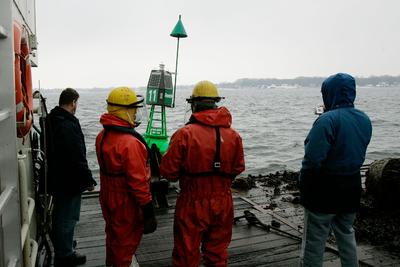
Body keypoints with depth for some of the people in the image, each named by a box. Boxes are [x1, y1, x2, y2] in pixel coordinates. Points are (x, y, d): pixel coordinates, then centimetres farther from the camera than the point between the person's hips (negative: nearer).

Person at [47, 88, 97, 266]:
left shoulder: (51, 120, 6)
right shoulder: (69, 125, -26)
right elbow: (78, 158, -26)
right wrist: (88, 180, -16)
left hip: (56, 178, 10)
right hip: (70, 181, -10)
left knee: (59, 215, 25)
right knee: (68, 218, 5)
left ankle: (60, 244, 44)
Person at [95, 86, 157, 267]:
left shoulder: (102, 136, 1)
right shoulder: (130, 143, -29)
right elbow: (138, 181, -28)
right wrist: (148, 210, -20)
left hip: (108, 197, 9)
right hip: (126, 203, -9)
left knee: (113, 235, 27)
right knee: (126, 241, 10)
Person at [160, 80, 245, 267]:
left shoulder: (184, 134, -18)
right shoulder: (233, 135, -5)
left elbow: (168, 171, -13)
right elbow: (238, 169, 5)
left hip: (193, 205, -4)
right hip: (223, 205, 4)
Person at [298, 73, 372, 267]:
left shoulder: (328, 120, -22)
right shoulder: (364, 120, 2)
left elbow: (313, 159, -25)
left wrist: (303, 184, -12)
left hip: (324, 189, -7)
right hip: (352, 187, 7)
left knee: (314, 240, 6)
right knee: (346, 235, 23)